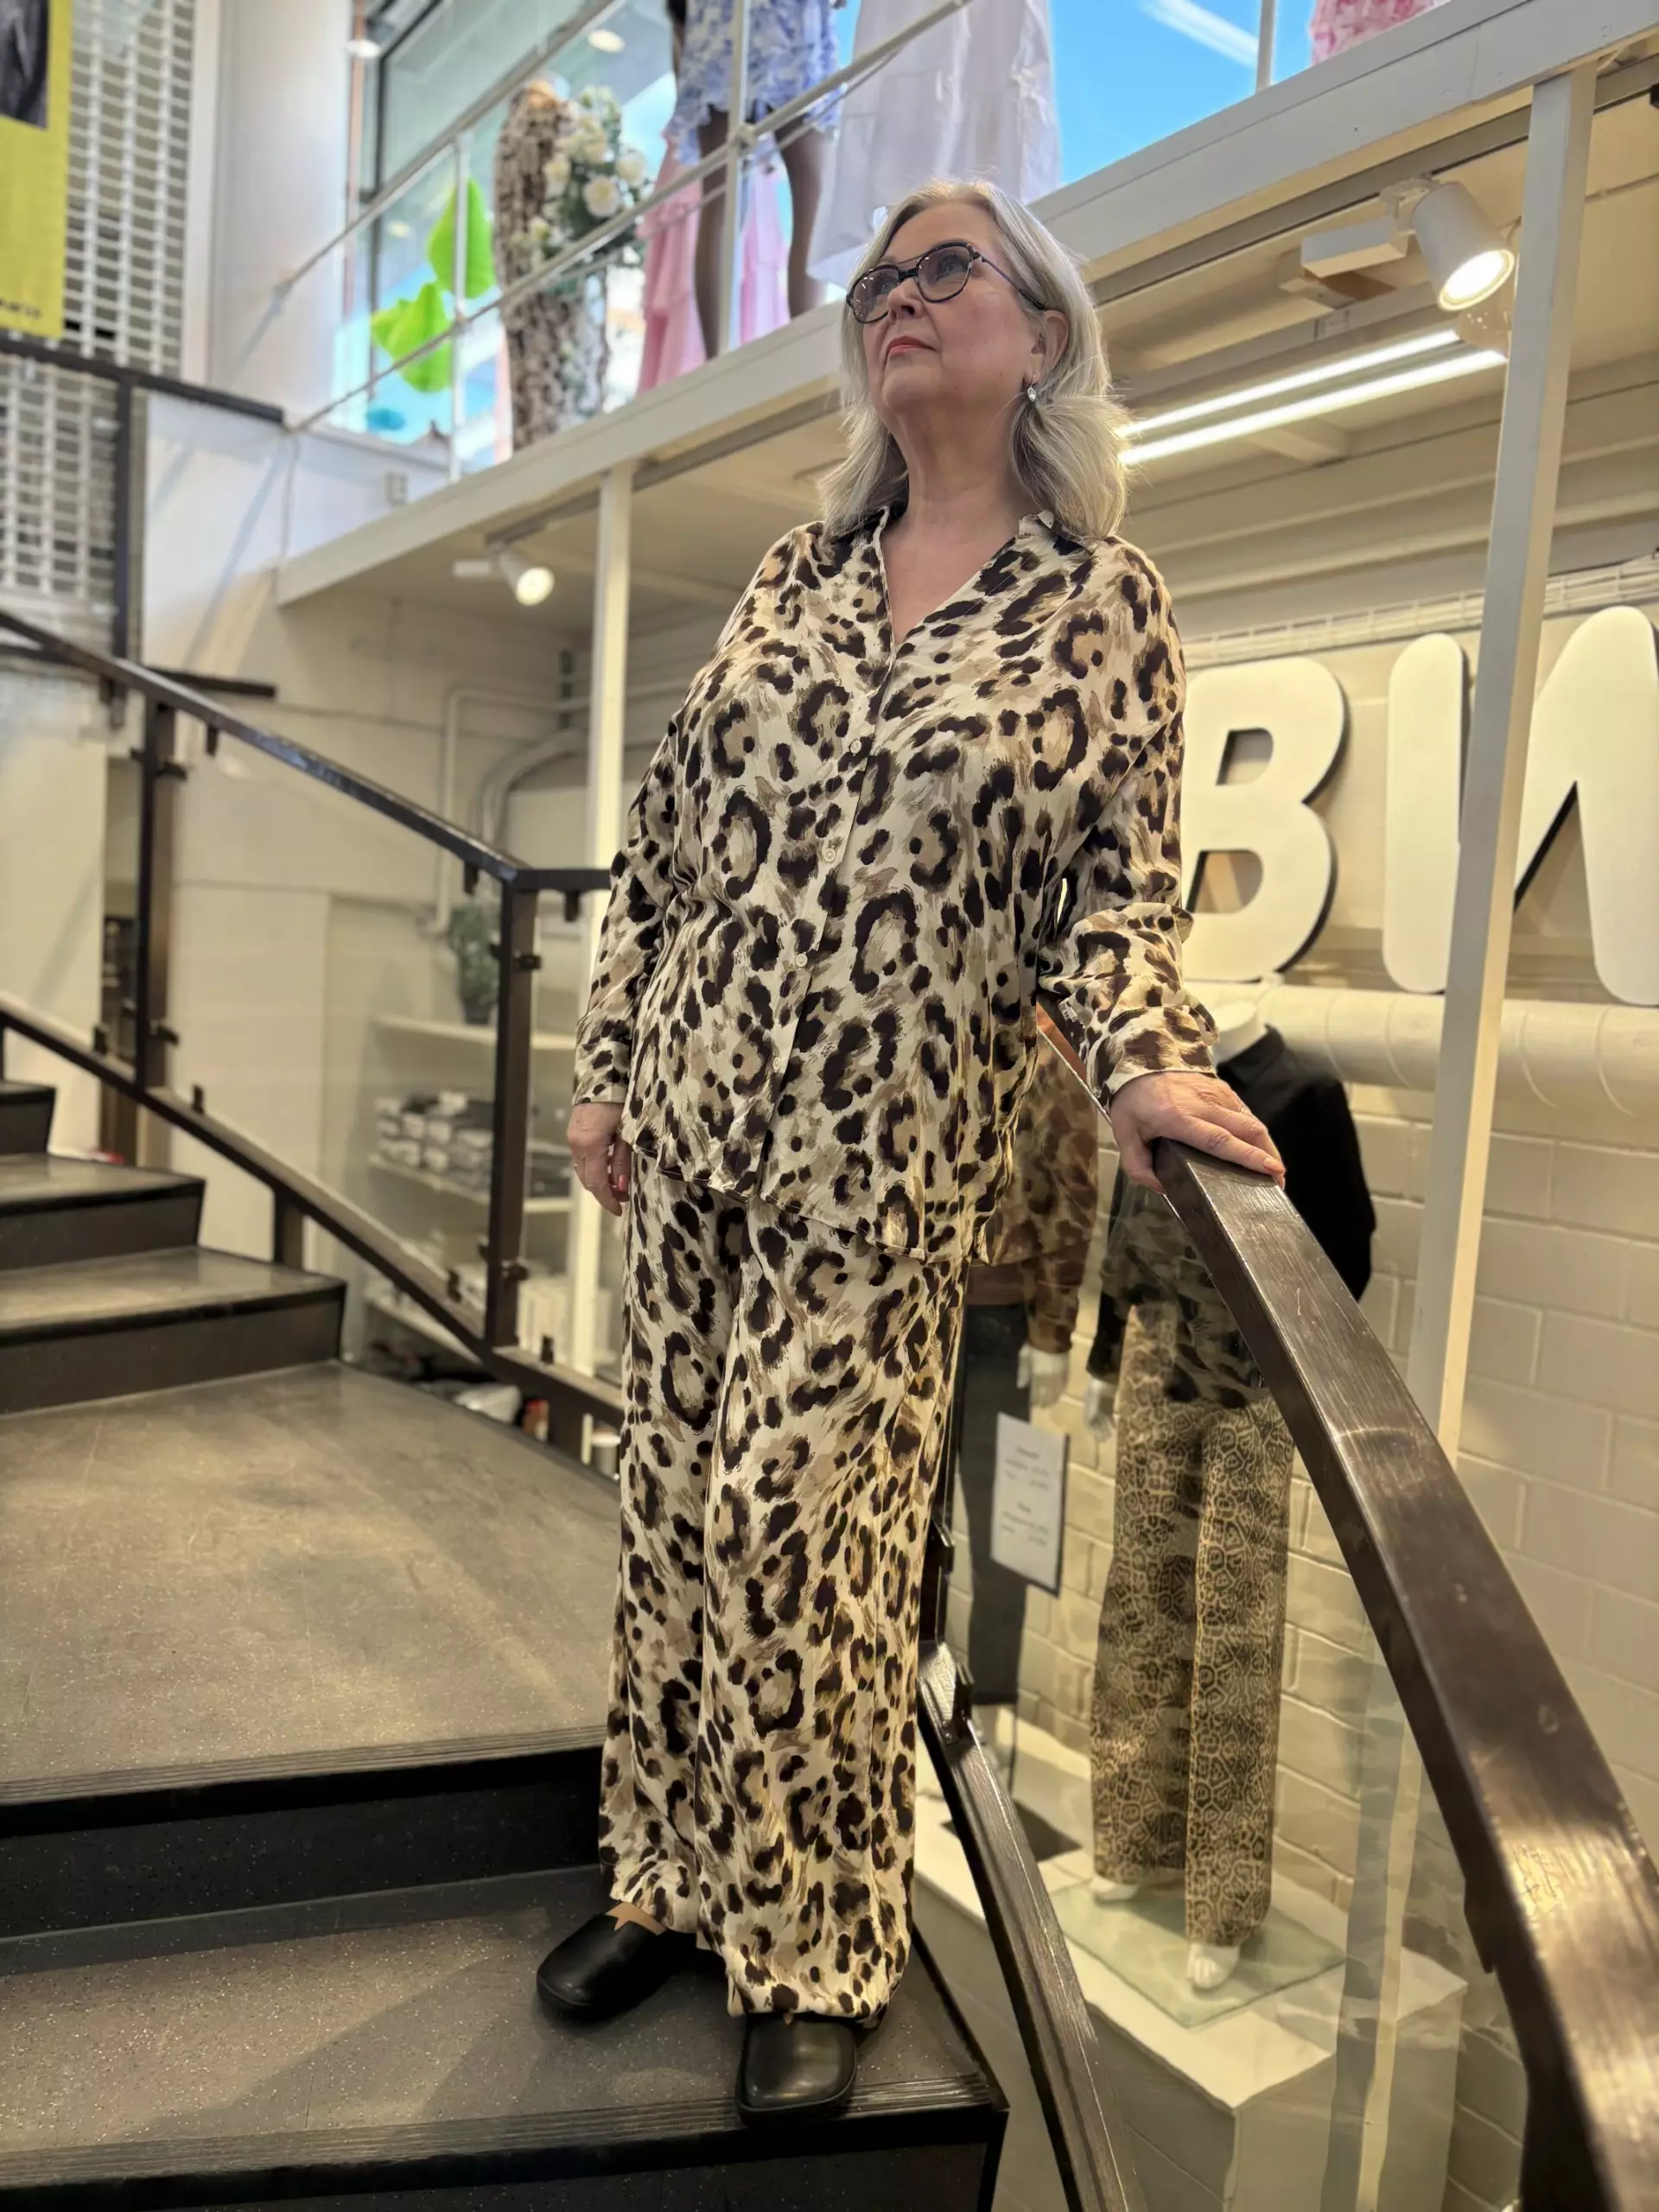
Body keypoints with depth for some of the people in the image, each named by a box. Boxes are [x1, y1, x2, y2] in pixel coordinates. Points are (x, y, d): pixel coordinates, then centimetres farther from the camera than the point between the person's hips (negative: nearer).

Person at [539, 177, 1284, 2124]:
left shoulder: (1099, 599, 1)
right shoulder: (794, 572, 12)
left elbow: (1117, 877, -1)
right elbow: (667, 833, 13)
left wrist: (1146, 1060, -20)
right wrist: (609, 1066, 10)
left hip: (885, 1151, -5)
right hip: (690, 1115, 5)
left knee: (802, 1524, -3)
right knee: (673, 1503, 11)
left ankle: (819, 1949, 21)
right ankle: (671, 1876, 32)